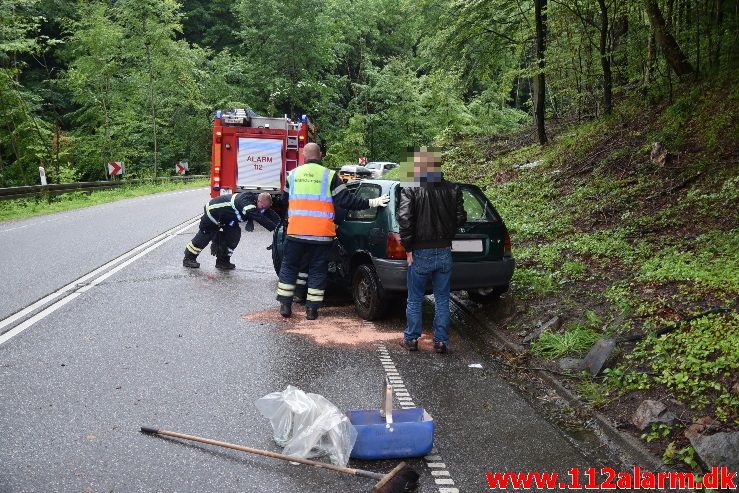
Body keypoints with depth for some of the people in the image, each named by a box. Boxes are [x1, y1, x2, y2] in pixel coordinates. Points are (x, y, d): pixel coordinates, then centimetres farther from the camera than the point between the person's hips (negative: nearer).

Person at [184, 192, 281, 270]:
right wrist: (274, 228, -49)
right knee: (204, 236, 2)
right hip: (213, 212, -9)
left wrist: (280, 222, -19)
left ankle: (223, 261, 8)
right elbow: (260, 218, -46)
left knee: (234, 234, -2)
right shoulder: (247, 201, -37)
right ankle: (188, 258, 20)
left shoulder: (253, 199, -9)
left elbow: (269, 213, -6)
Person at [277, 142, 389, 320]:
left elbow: (284, 200, 20)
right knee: (317, 271, 9)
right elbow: (346, 201, -7)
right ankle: (312, 309, 10)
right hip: (321, 233, -2)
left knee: (289, 266, 15)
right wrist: (372, 203, -1)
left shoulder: (293, 174, 7)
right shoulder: (329, 175, -3)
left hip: (295, 231, 2)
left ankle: (285, 305, 16)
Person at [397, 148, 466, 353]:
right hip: (444, 252, 3)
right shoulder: (452, 189, 0)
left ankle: (411, 339, 21)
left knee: (415, 300, 12)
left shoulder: (410, 190, -10)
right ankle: (441, 341, 17)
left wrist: (408, 248, -11)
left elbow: (404, 219, -19)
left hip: (421, 253, -3)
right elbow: (460, 218, 0)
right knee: (442, 300, 13)